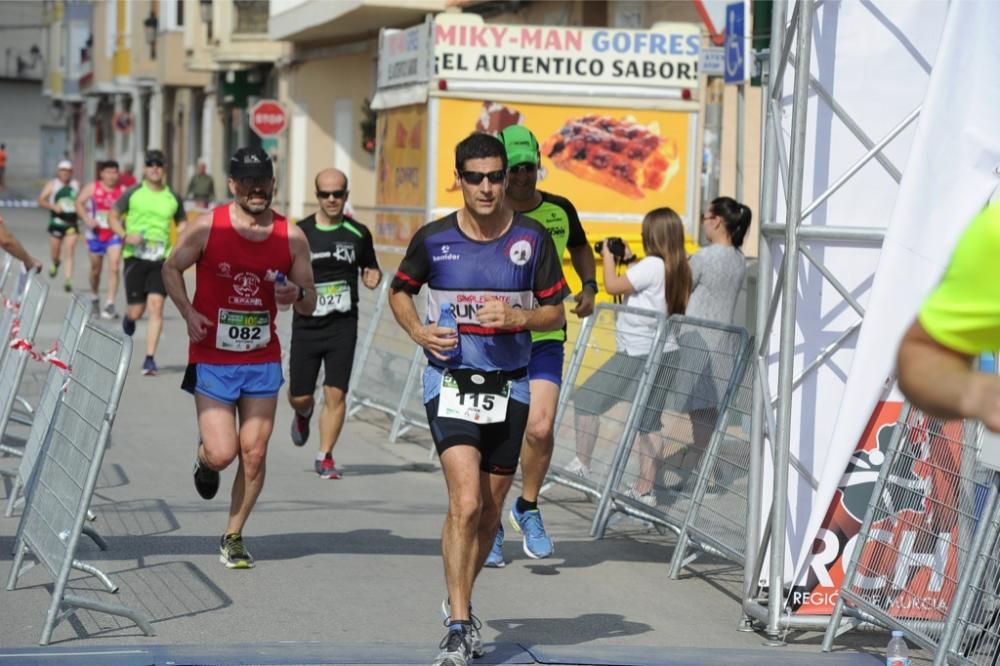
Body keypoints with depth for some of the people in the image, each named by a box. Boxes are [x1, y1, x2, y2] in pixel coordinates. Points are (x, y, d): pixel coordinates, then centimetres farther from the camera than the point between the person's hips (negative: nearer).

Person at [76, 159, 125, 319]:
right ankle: (94, 297, 39)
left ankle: (110, 304, -15)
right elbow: (79, 202, -7)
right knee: (95, 268, 15)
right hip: (96, 233, 1)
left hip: (114, 234, -1)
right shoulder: (93, 188, -3)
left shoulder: (123, 191, -4)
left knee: (114, 268, -15)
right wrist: (87, 219, -21)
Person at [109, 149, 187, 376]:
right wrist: (126, 235, -10)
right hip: (135, 256, -1)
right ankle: (128, 319, 41)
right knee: (136, 311, 1)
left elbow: (182, 221, 22)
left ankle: (150, 359, -10)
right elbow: (114, 217, 8)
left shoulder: (173, 198, 7)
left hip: (161, 259, 1)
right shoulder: (133, 193, 1)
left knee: (156, 306, -13)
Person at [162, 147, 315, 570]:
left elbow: (309, 305, 8)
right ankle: (204, 462, 29)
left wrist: (297, 294, -16)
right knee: (222, 453, -9)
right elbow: (171, 269, 7)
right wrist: (188, 312, -8)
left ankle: (233, 538, 20)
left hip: (263, 362, 3)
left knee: (253, 455, 3)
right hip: (213, 360, -2)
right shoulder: (207, 227, -7)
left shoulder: (292, 237, 1)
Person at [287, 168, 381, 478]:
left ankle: (325, 457, 6)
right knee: (299, 396, 6)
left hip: (343, 325, 0)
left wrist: (373, 276, -5)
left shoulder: (358, 233, 2)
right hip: (306, 325, 0)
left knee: (335, 393, -8)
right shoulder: (299, 233, -2)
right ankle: (303, 415, 44)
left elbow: (370, 267, 18)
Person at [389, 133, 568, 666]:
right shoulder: (433, 238, -3)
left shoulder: (533, 239, -1)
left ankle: (459, 602, 36)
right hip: (450, 383, -3)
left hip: (509, 386, 3)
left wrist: (517, 316, -16)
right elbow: (399, 291, 14)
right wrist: (417, 330, -6)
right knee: (466, 504, -17)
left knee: (490, 511, 13)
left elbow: (555, 311, 5)